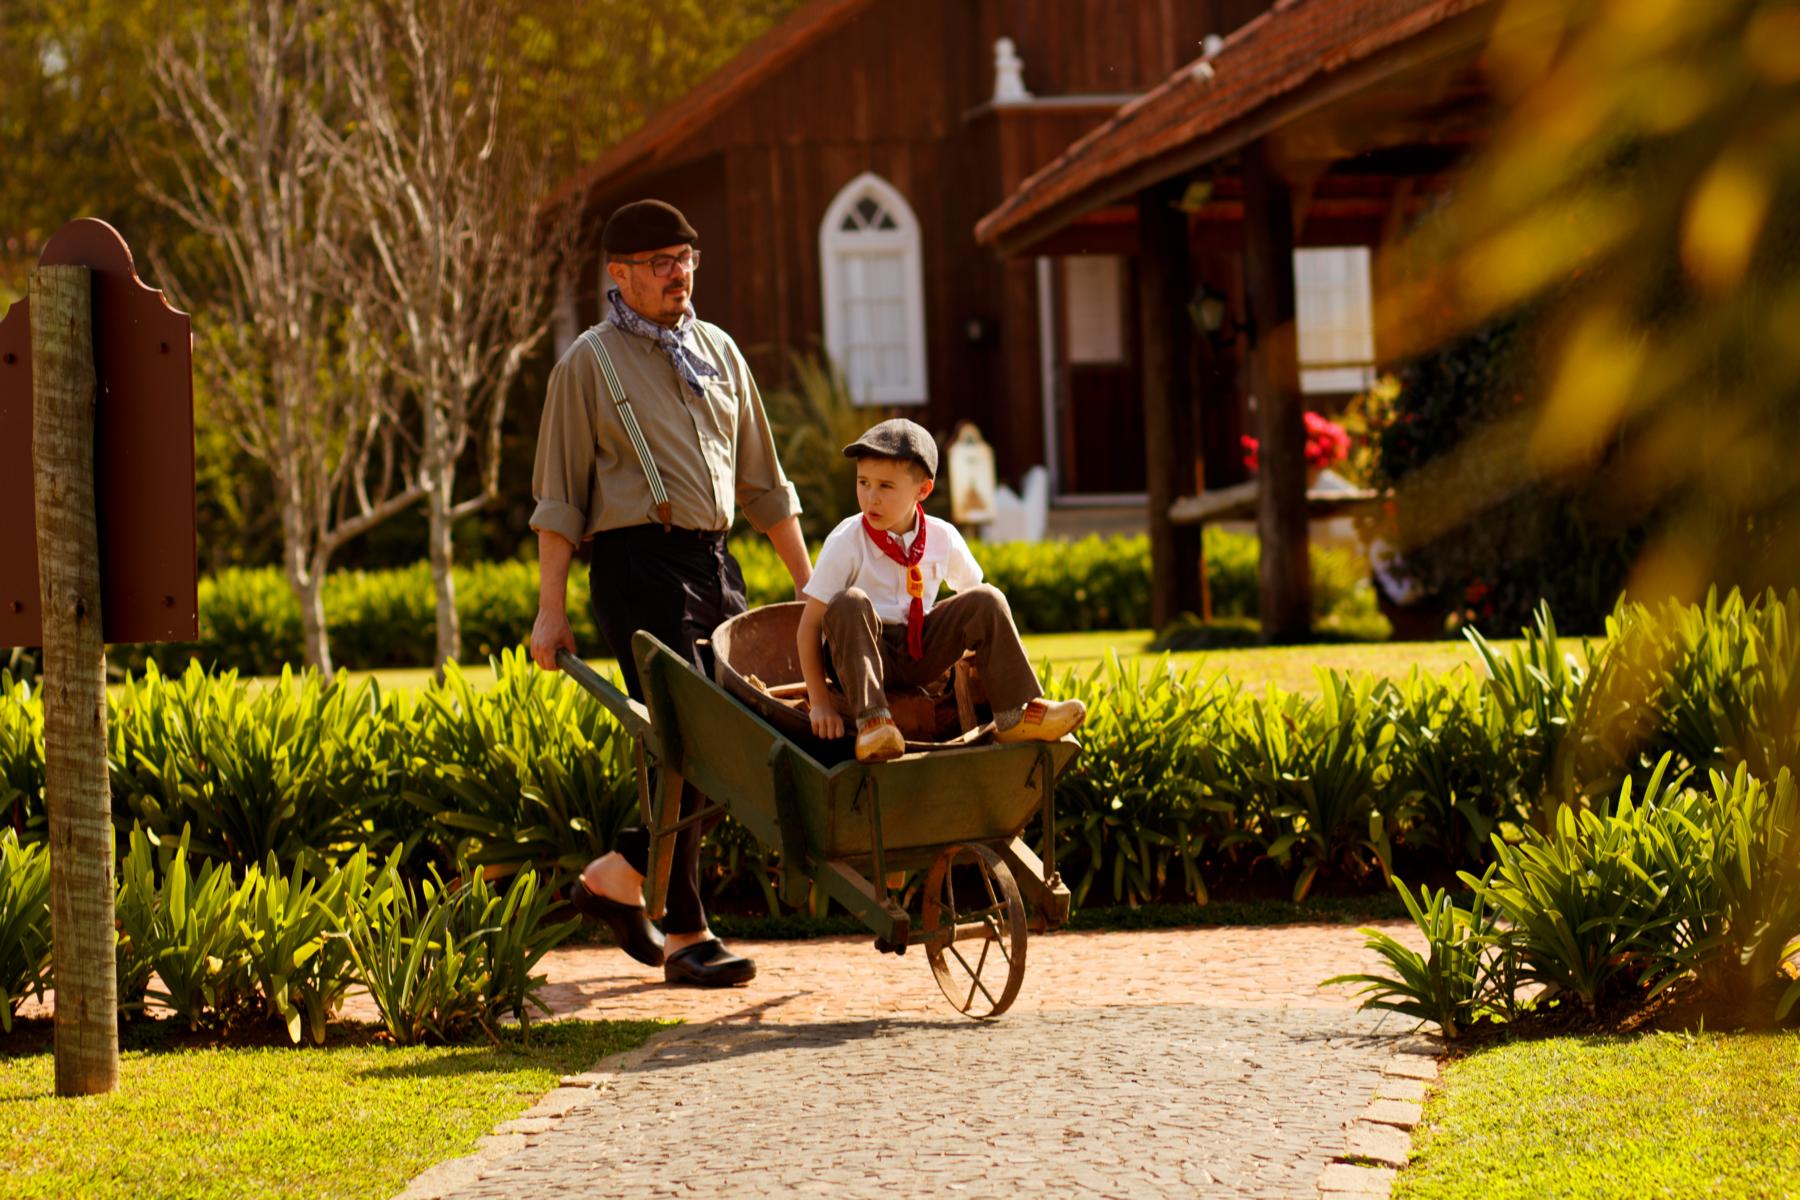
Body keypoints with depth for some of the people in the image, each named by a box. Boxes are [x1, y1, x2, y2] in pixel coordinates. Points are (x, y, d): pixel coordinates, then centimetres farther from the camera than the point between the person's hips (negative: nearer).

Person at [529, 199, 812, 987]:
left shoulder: (719, 352, 17)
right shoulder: (590, 363, 1)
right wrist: (551, 610, -7)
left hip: (715, 563, 6)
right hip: (637, 562, -6)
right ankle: (684, 935, -2)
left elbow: (763, 482, 21)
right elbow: (558, 499, 0)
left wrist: (808, 585, 17)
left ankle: (618, 876, 17)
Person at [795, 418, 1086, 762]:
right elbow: (809, 626, -14)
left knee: (987, 599, -16)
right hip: (866, 656, -3)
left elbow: (977, 600, 14)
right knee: (849, 605, -33)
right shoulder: (846, 542, -14)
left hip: (921, 655, 3)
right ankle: (872, 721, -41)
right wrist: (820, 704, -20)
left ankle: (1015, 715, -17)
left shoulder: (942, 539, -3)